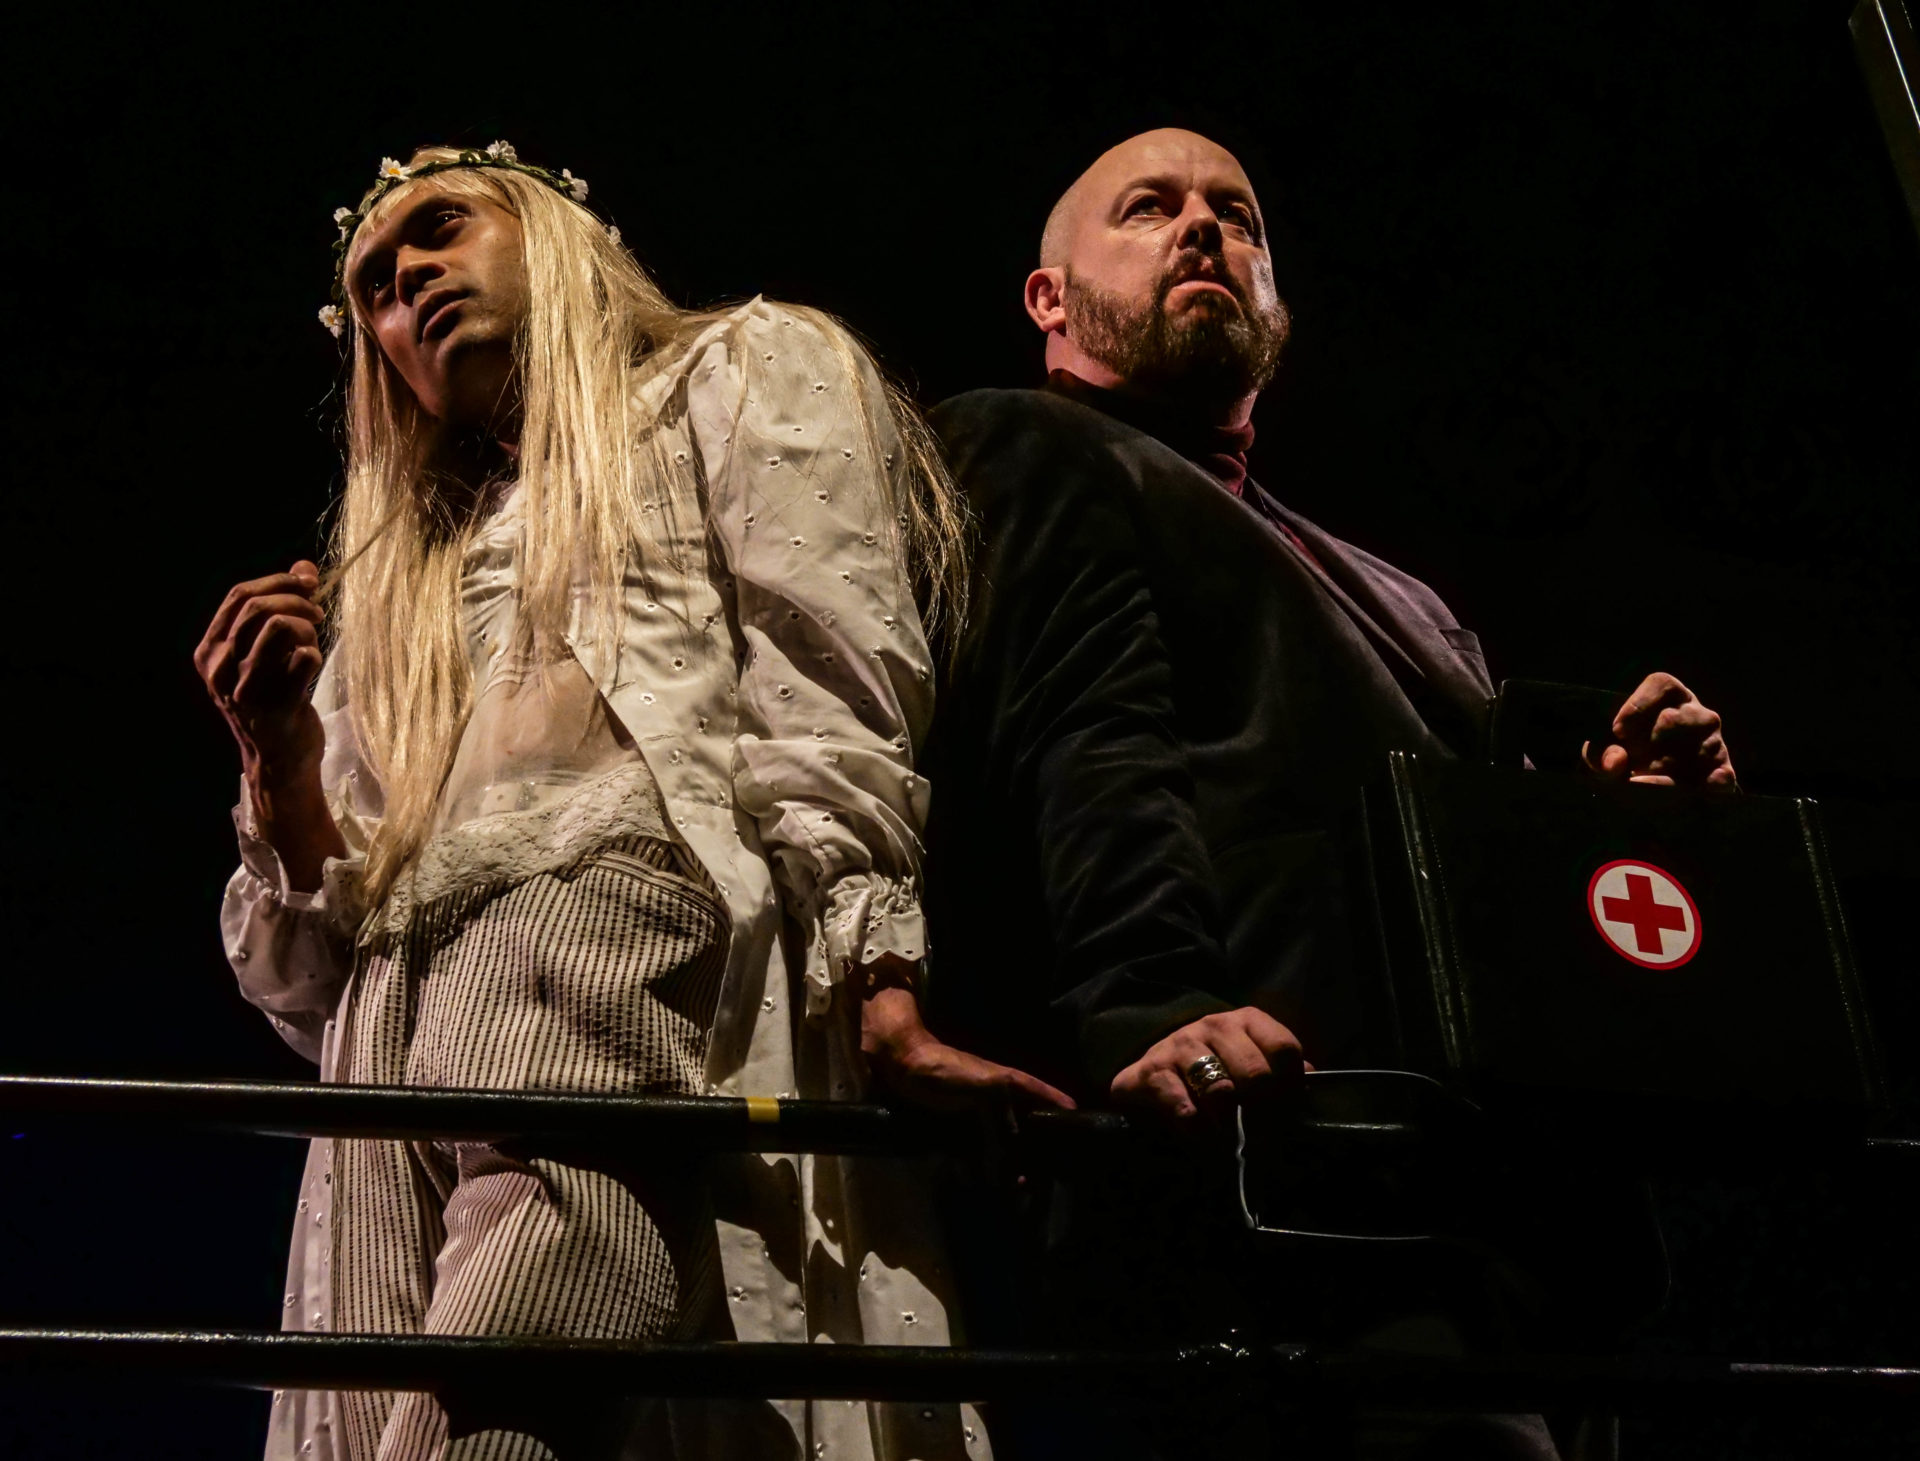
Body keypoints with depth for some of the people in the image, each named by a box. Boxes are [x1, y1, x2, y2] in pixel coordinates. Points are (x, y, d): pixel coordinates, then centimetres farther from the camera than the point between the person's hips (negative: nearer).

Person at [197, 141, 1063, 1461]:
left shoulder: (747, 372, 21)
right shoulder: (398, 593, 35)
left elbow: (829, 704, 0)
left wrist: (883, 998, -14)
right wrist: (278, 759, 10)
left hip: (623, 957, -6)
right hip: (402, 1060, 6)